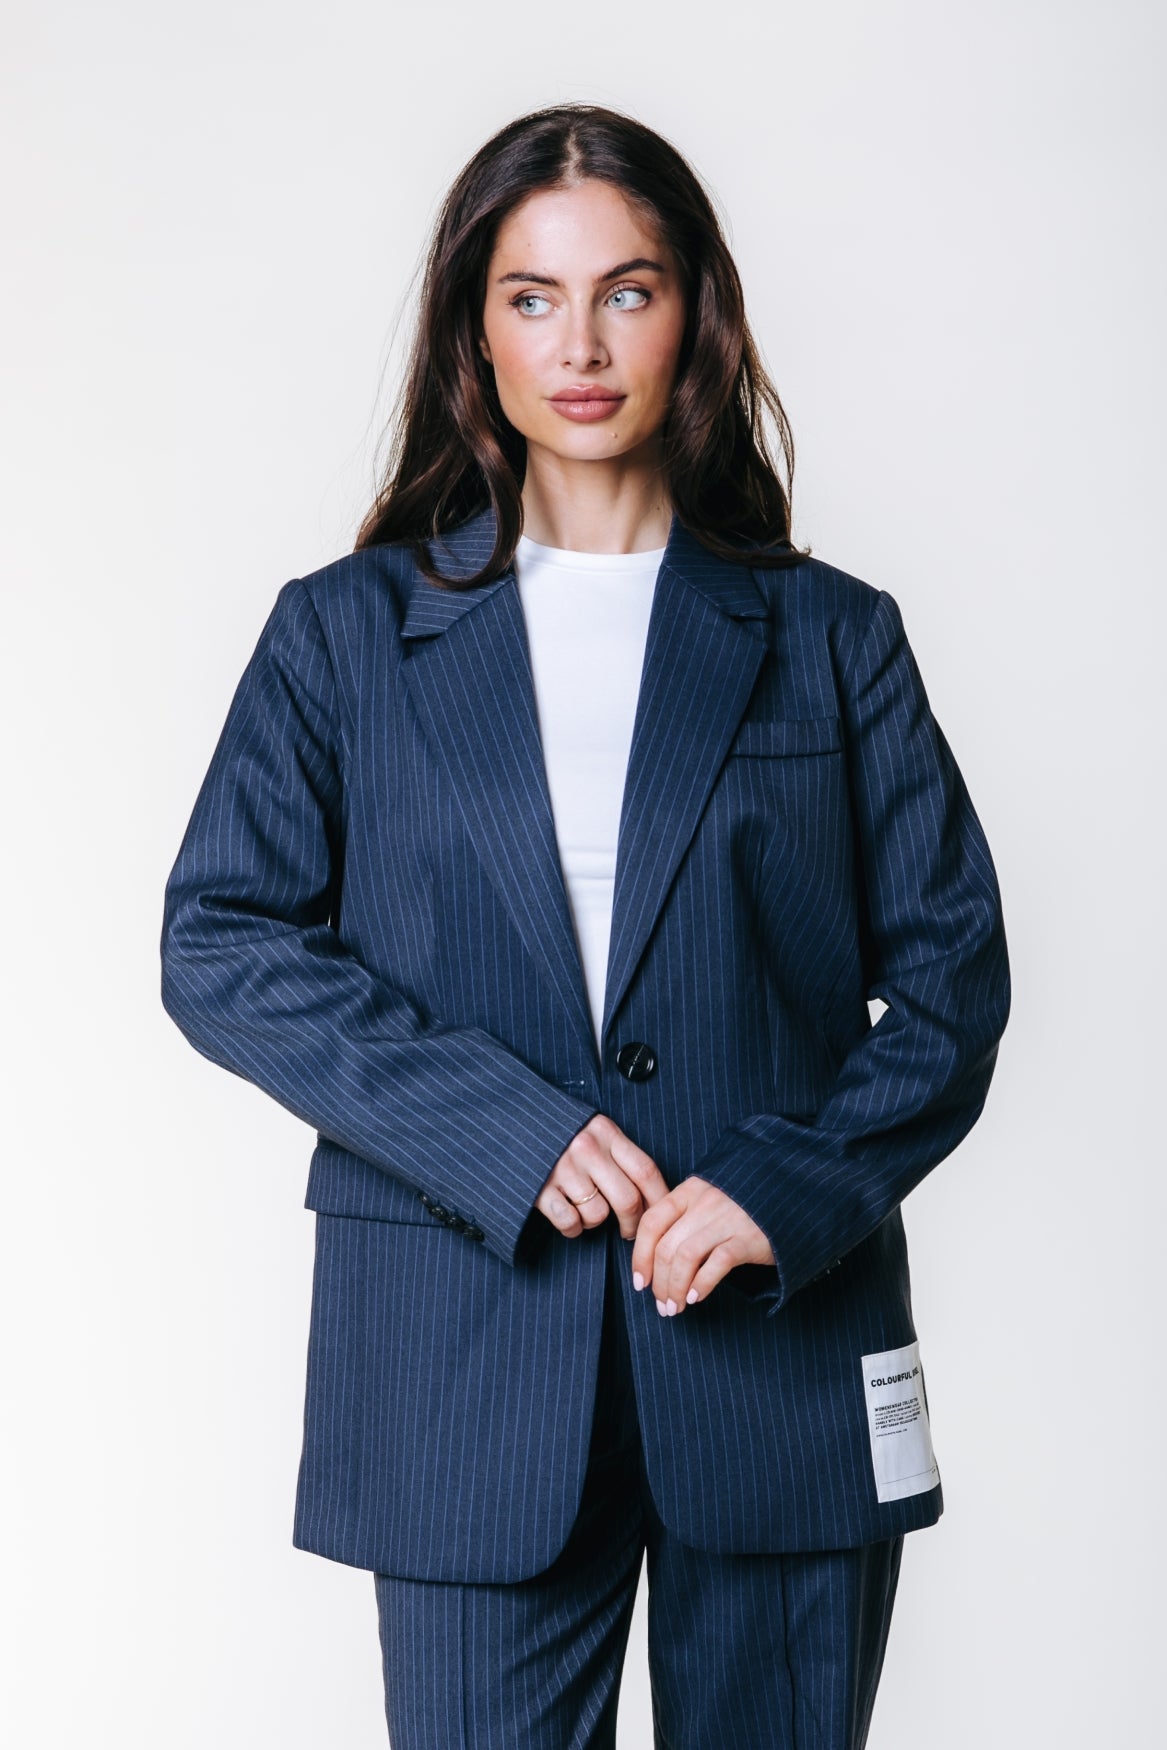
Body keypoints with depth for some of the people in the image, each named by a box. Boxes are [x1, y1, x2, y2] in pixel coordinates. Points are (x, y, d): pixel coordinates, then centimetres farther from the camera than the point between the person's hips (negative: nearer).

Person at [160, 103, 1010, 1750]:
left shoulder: (829, 637, 9)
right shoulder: (347, 633, 8)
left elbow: (952, 962, 5)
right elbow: (220, 942, 0)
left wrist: (794, 1185, -11)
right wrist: (500, 1129, -12)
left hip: (781, 1333, 1)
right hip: (464, 1354, 0)